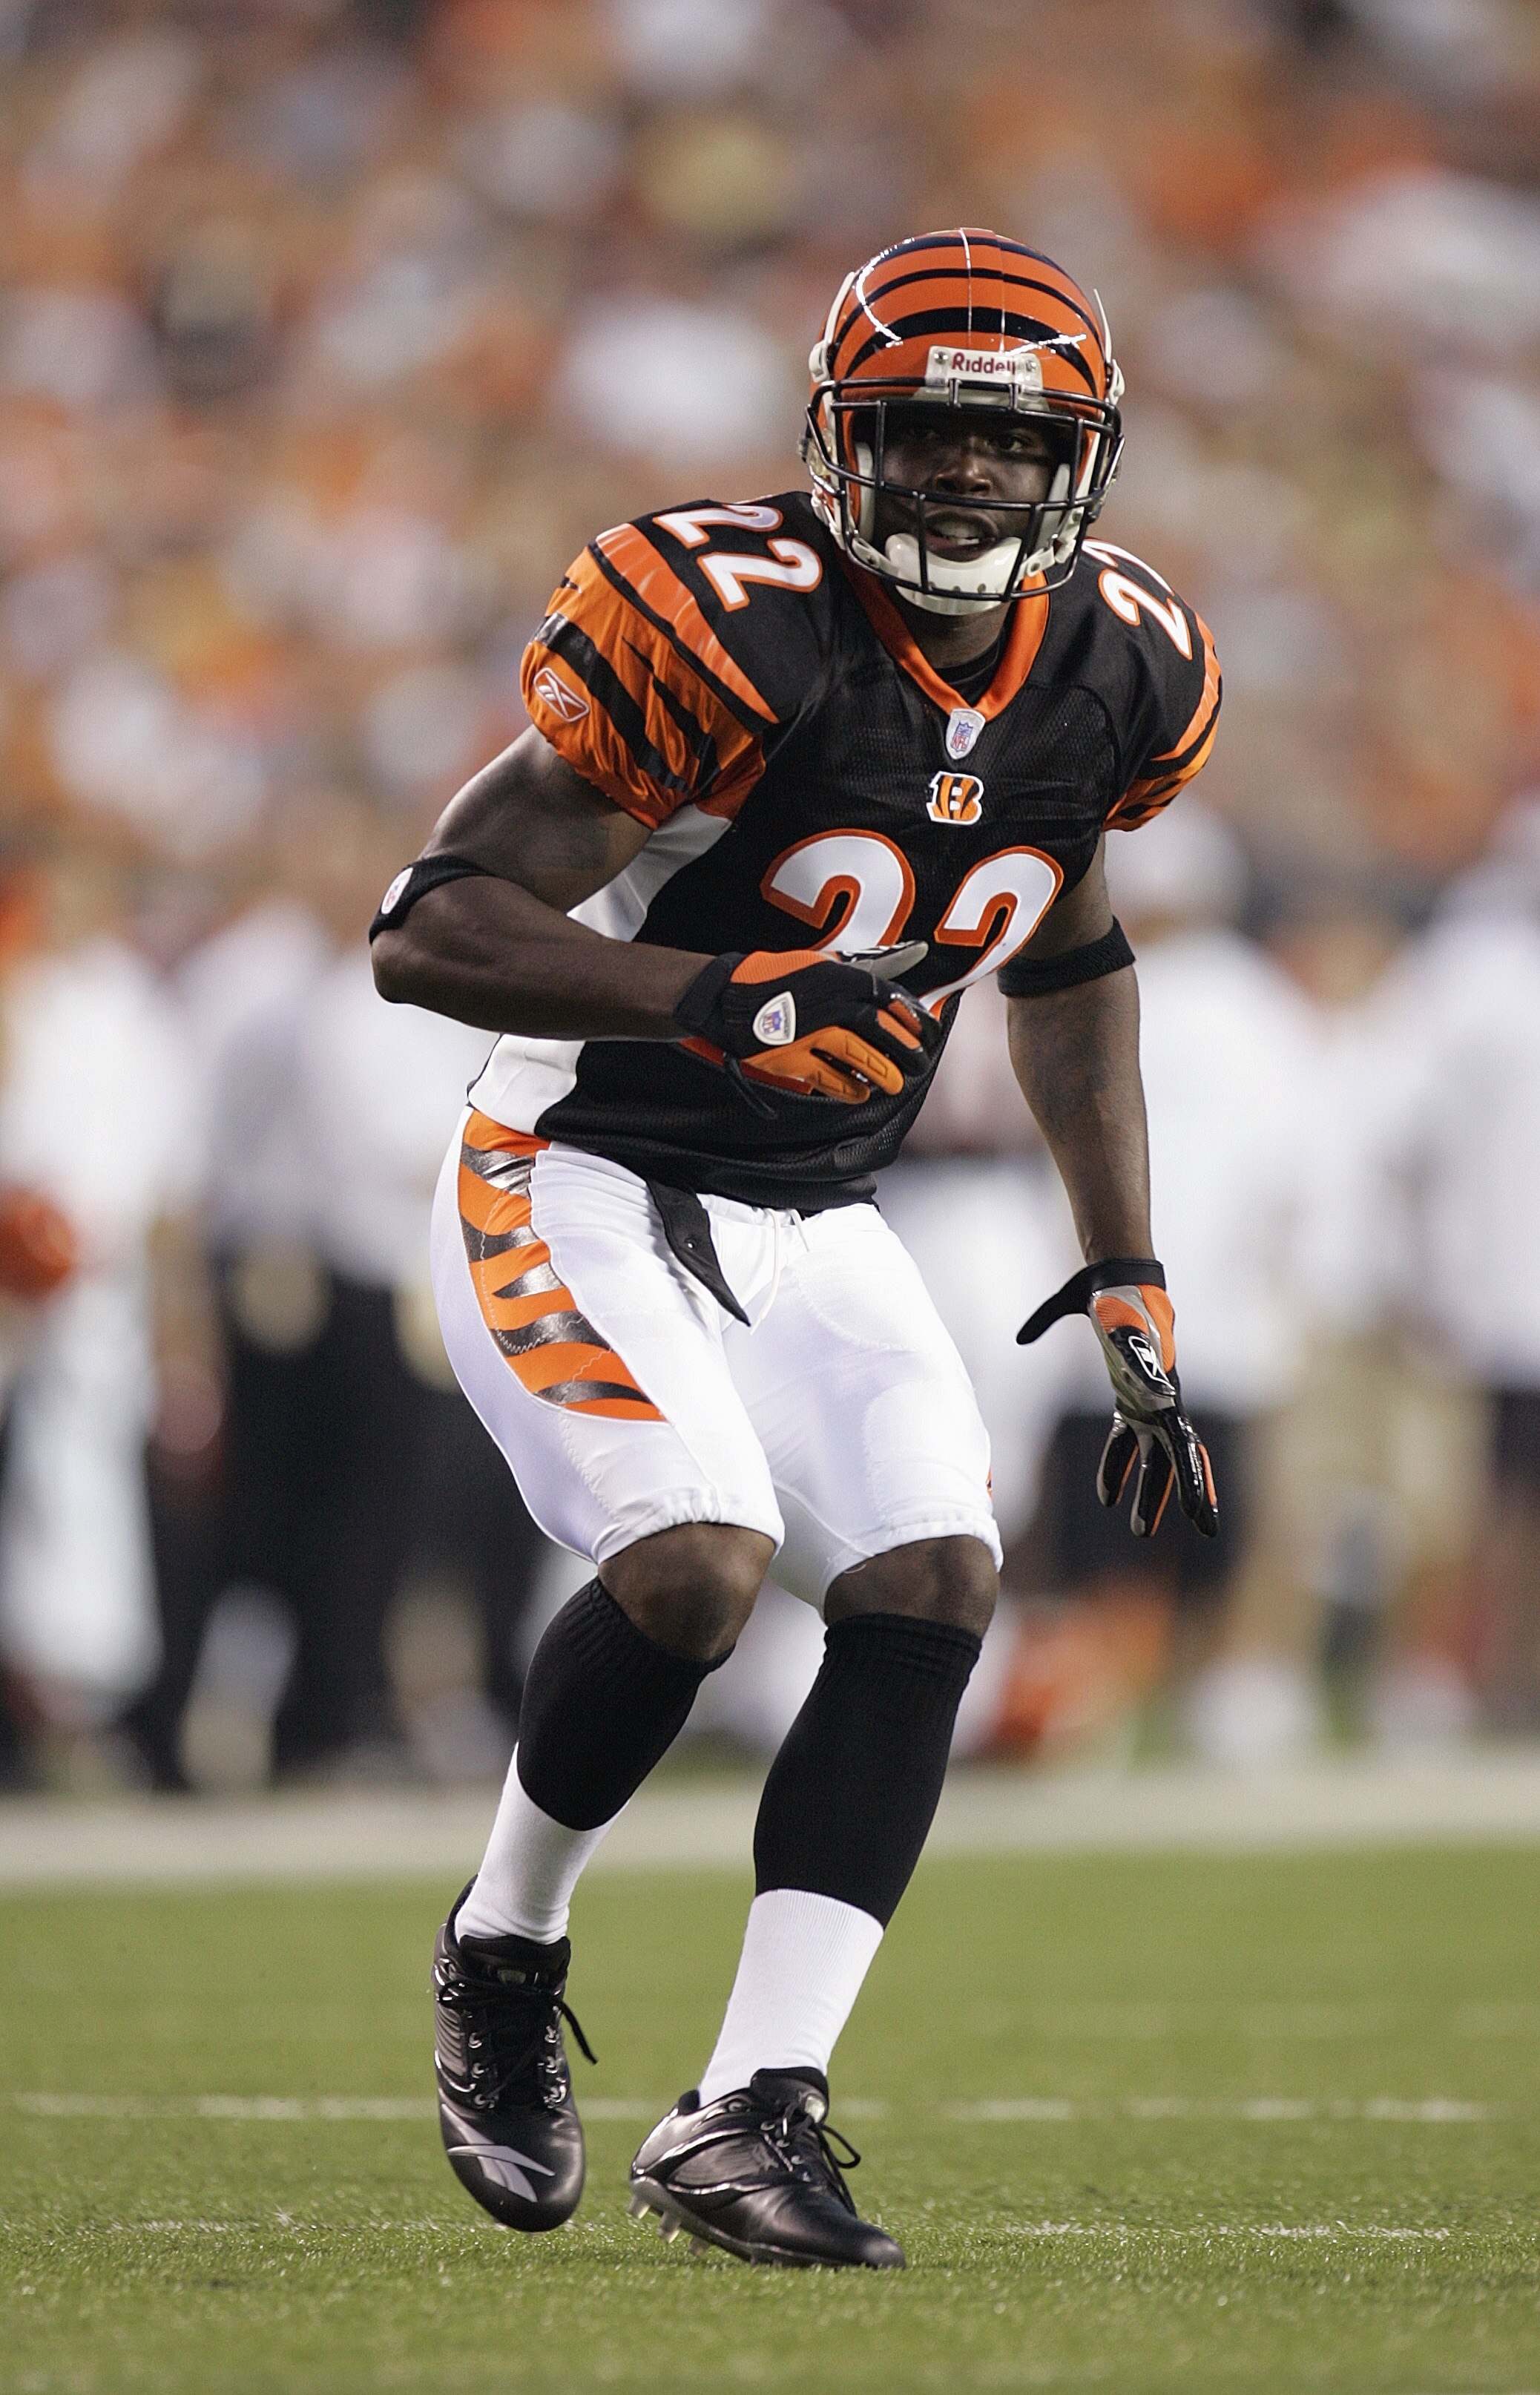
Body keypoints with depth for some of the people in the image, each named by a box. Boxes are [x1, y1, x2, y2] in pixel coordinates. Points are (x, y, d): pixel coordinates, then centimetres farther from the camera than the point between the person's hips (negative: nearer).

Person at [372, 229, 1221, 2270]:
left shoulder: (1114, 674, -1)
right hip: (579, 1188, -6)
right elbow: (428, 929, -23)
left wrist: (1131, 1294, 14)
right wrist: (719, 998, -35)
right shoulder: (731, 632, -22)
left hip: (811, 1232, 6)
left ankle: (751, 2120, -10)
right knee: (698, 1563, -25)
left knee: (933, 1587, -12)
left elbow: (1070, 965, 19)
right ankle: (504, 1958, 4)